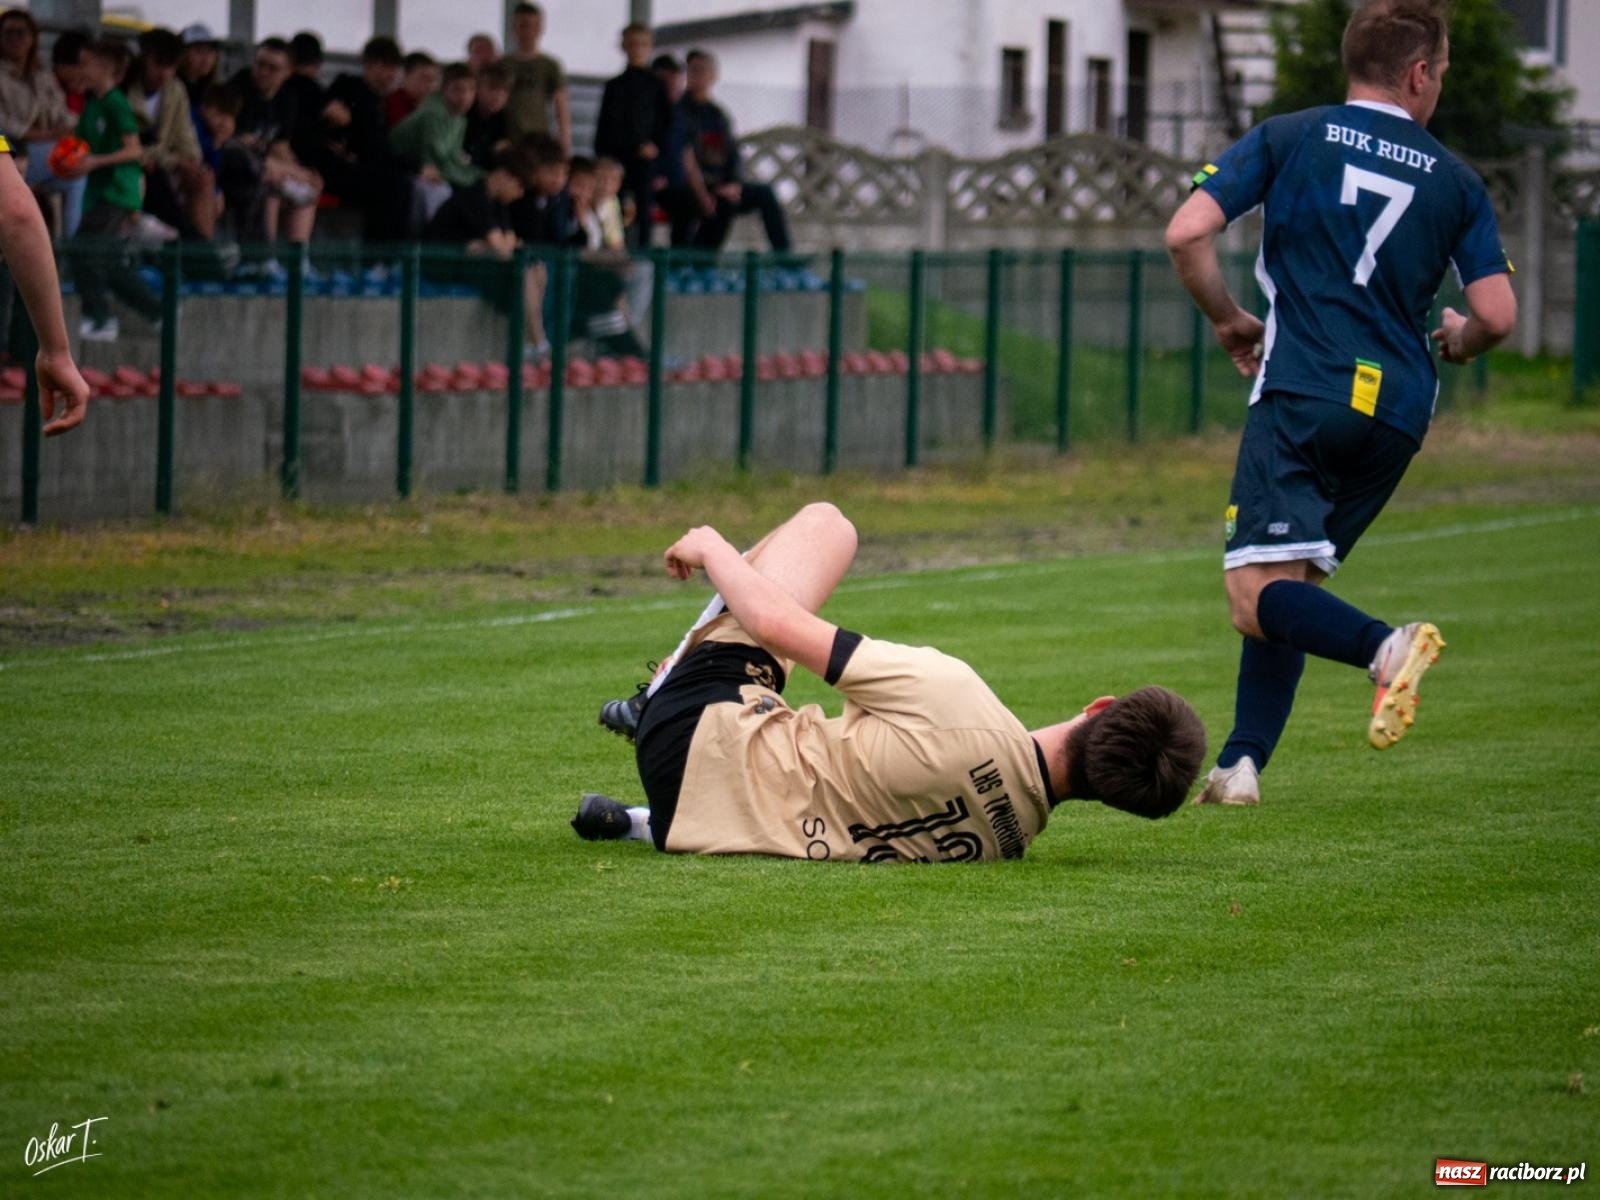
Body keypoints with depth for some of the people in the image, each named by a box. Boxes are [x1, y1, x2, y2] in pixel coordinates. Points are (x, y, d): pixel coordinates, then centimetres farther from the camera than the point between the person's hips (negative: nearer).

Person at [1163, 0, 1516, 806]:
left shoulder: (1288, 139, 7)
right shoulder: (1455, 181, 12)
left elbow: (1186, 234, -3)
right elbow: (1497, 316, 5)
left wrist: (1229, 320, 15)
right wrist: (1456, 342, 29)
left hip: (1301, 390, -4)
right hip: (1398, 410, 4)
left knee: (1257, 598, -13)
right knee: (1290, 587, 16)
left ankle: (1382, 647, -38)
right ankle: (1242, 763, 7)